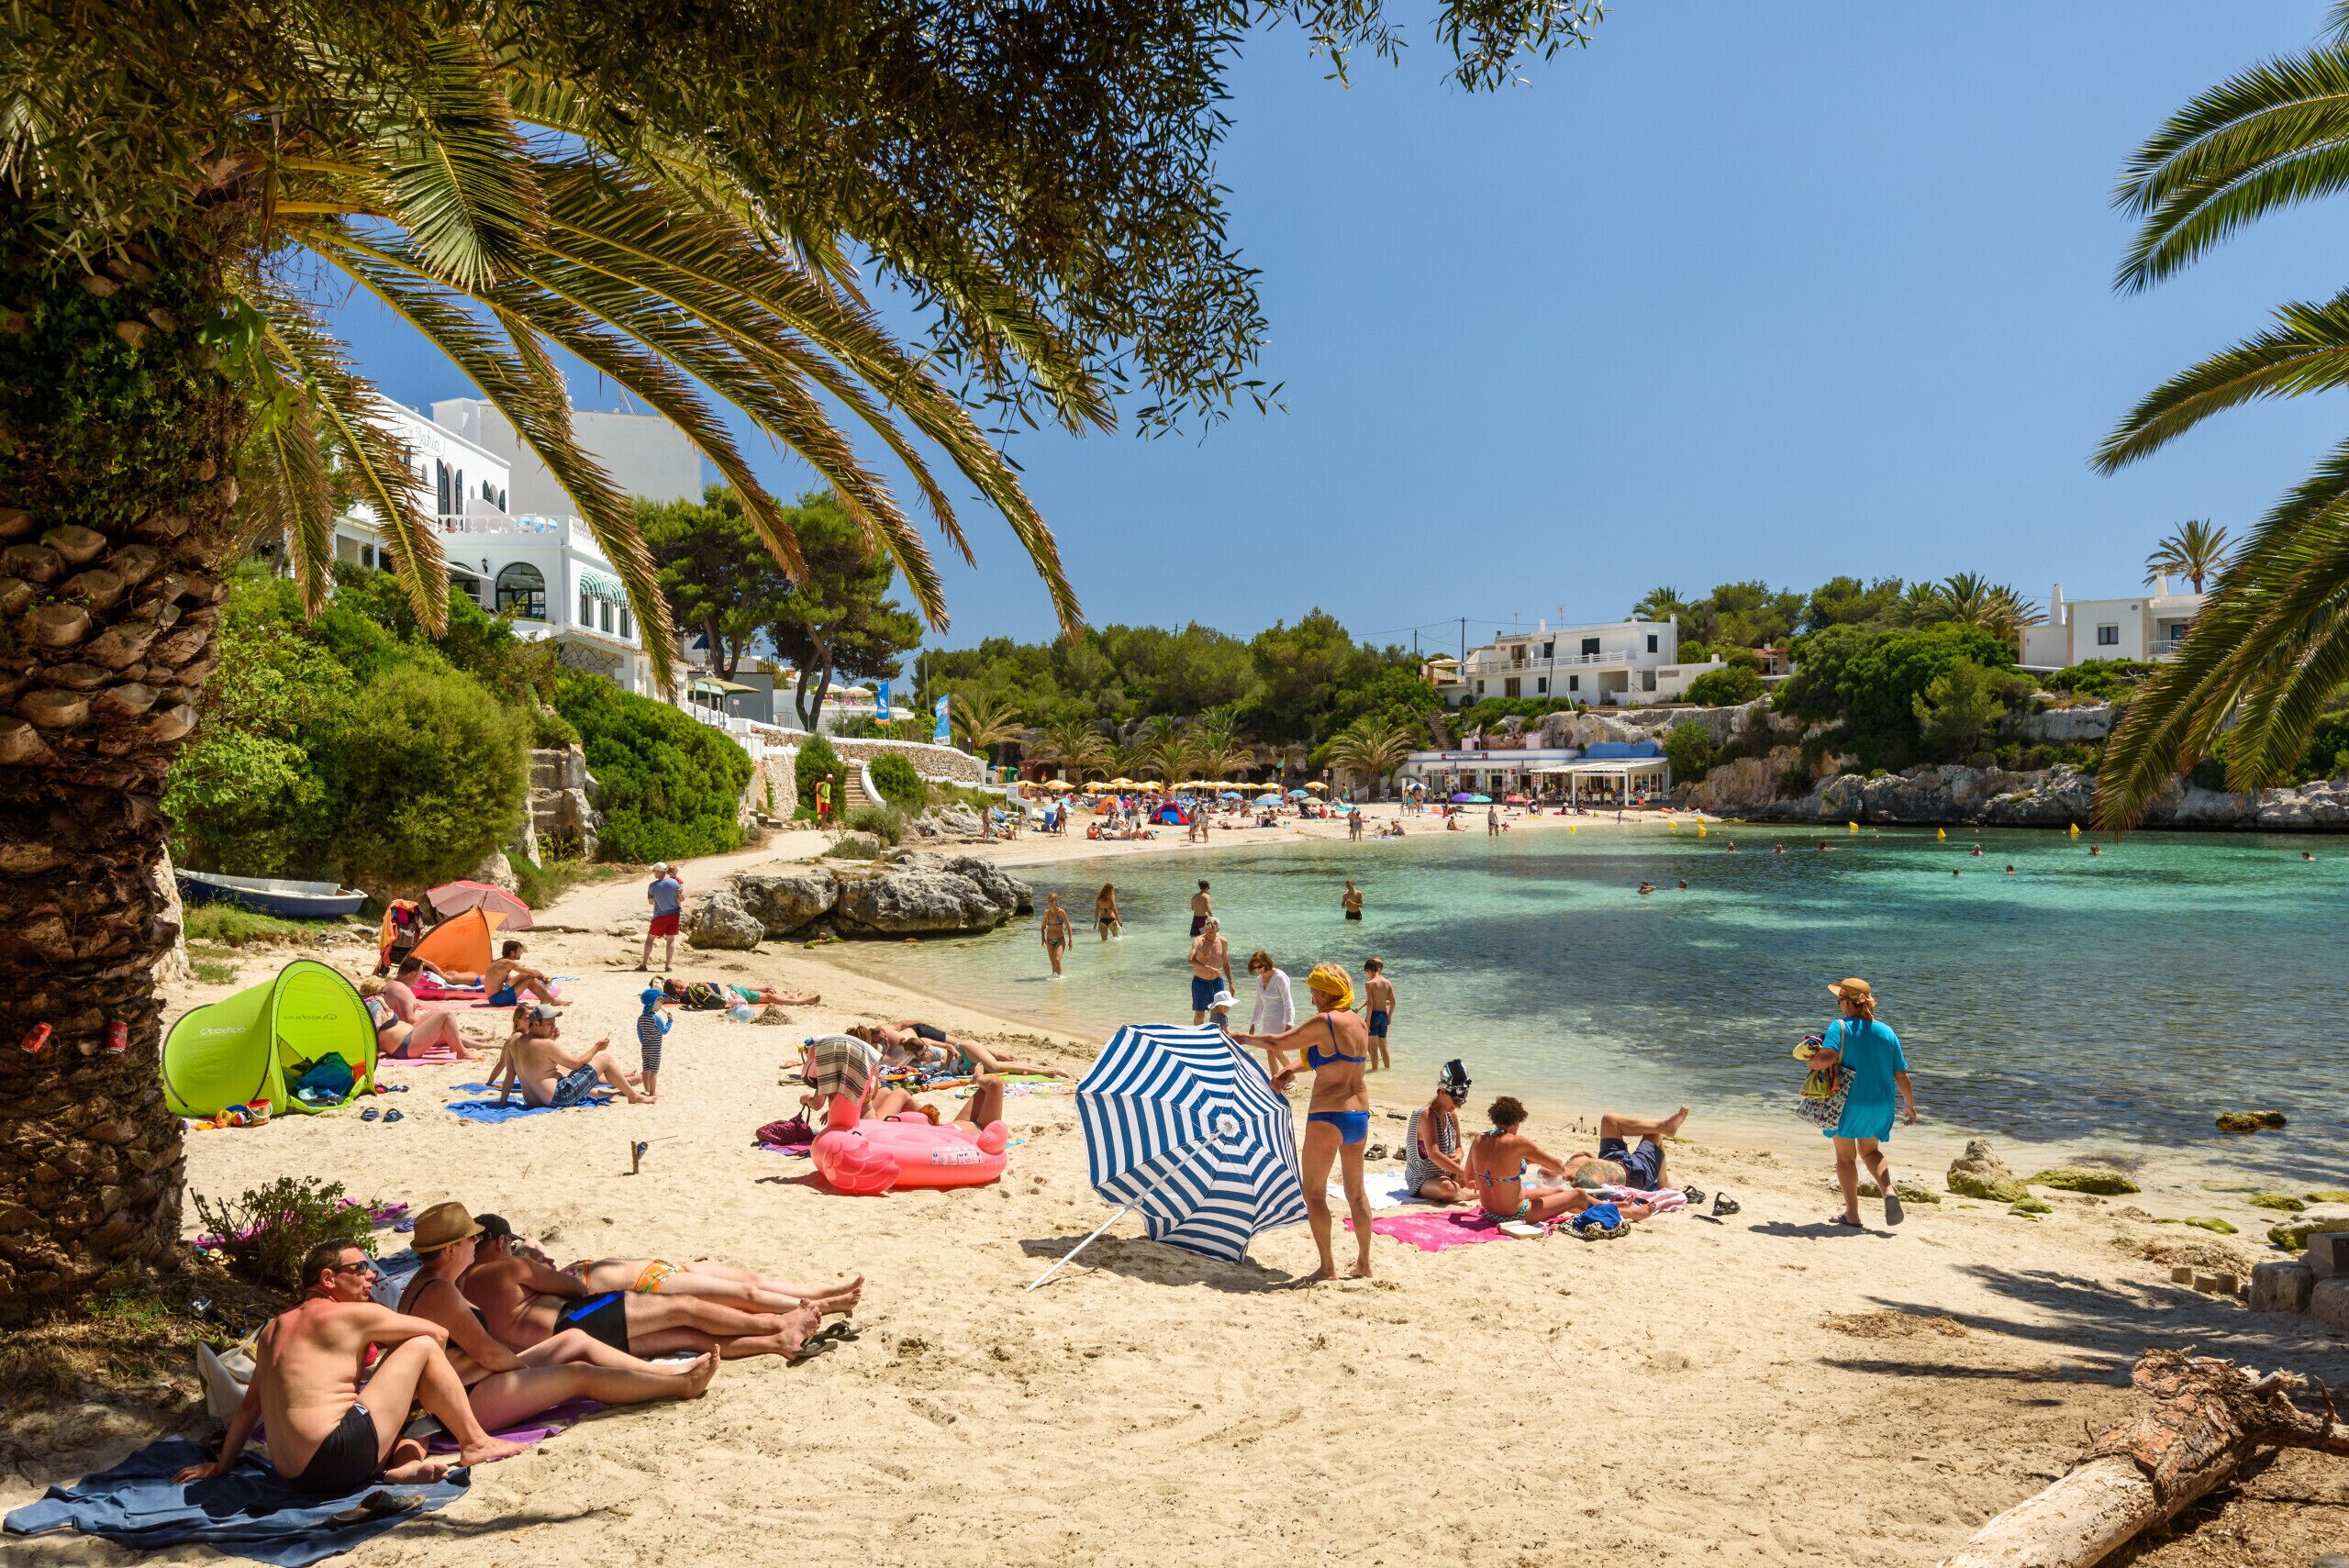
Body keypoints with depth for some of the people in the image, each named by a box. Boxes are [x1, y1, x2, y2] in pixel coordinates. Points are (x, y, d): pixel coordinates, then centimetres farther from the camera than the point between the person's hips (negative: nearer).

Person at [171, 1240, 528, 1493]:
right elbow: (439, 1333, 3)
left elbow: (249, 1406, 26)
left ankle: (404, 1463, -5)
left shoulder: (274, 1329, 20)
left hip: (296, 1476, 8)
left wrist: (221, 1465, 36)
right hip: (340, 1456, -8)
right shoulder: (352, 1315, -3)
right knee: (422, 1346, 1)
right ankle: (475, 1443, 4)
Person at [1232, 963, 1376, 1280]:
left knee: (1314, 1192, 6)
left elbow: (1278, 1043, -11)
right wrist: (1293, 1070, 19)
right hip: (1360, 1115, 8)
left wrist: (1244, 1038, 4)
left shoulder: (1324, 1022, -14)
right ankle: (1364, 1264, 24)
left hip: (1327, 1117, -7)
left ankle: (1328, 1266, 4)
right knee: (1356, 1191, 18)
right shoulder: (1358, 1023, 9)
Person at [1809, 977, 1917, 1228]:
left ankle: (1852, 1214, 12)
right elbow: (1901, 1075, 5)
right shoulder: (1887, 1032, 3)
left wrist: (1812, 1063, -5)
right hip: (1881, 1104, 4)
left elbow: (1827, 1058, -27)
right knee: (1869, 1151, 25)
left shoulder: (1840, 1027, -11)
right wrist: (1910, 1105, 16)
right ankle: (1889, 1192, 1)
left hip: (1849, 1102, -4)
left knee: (1845, 1157, 12)